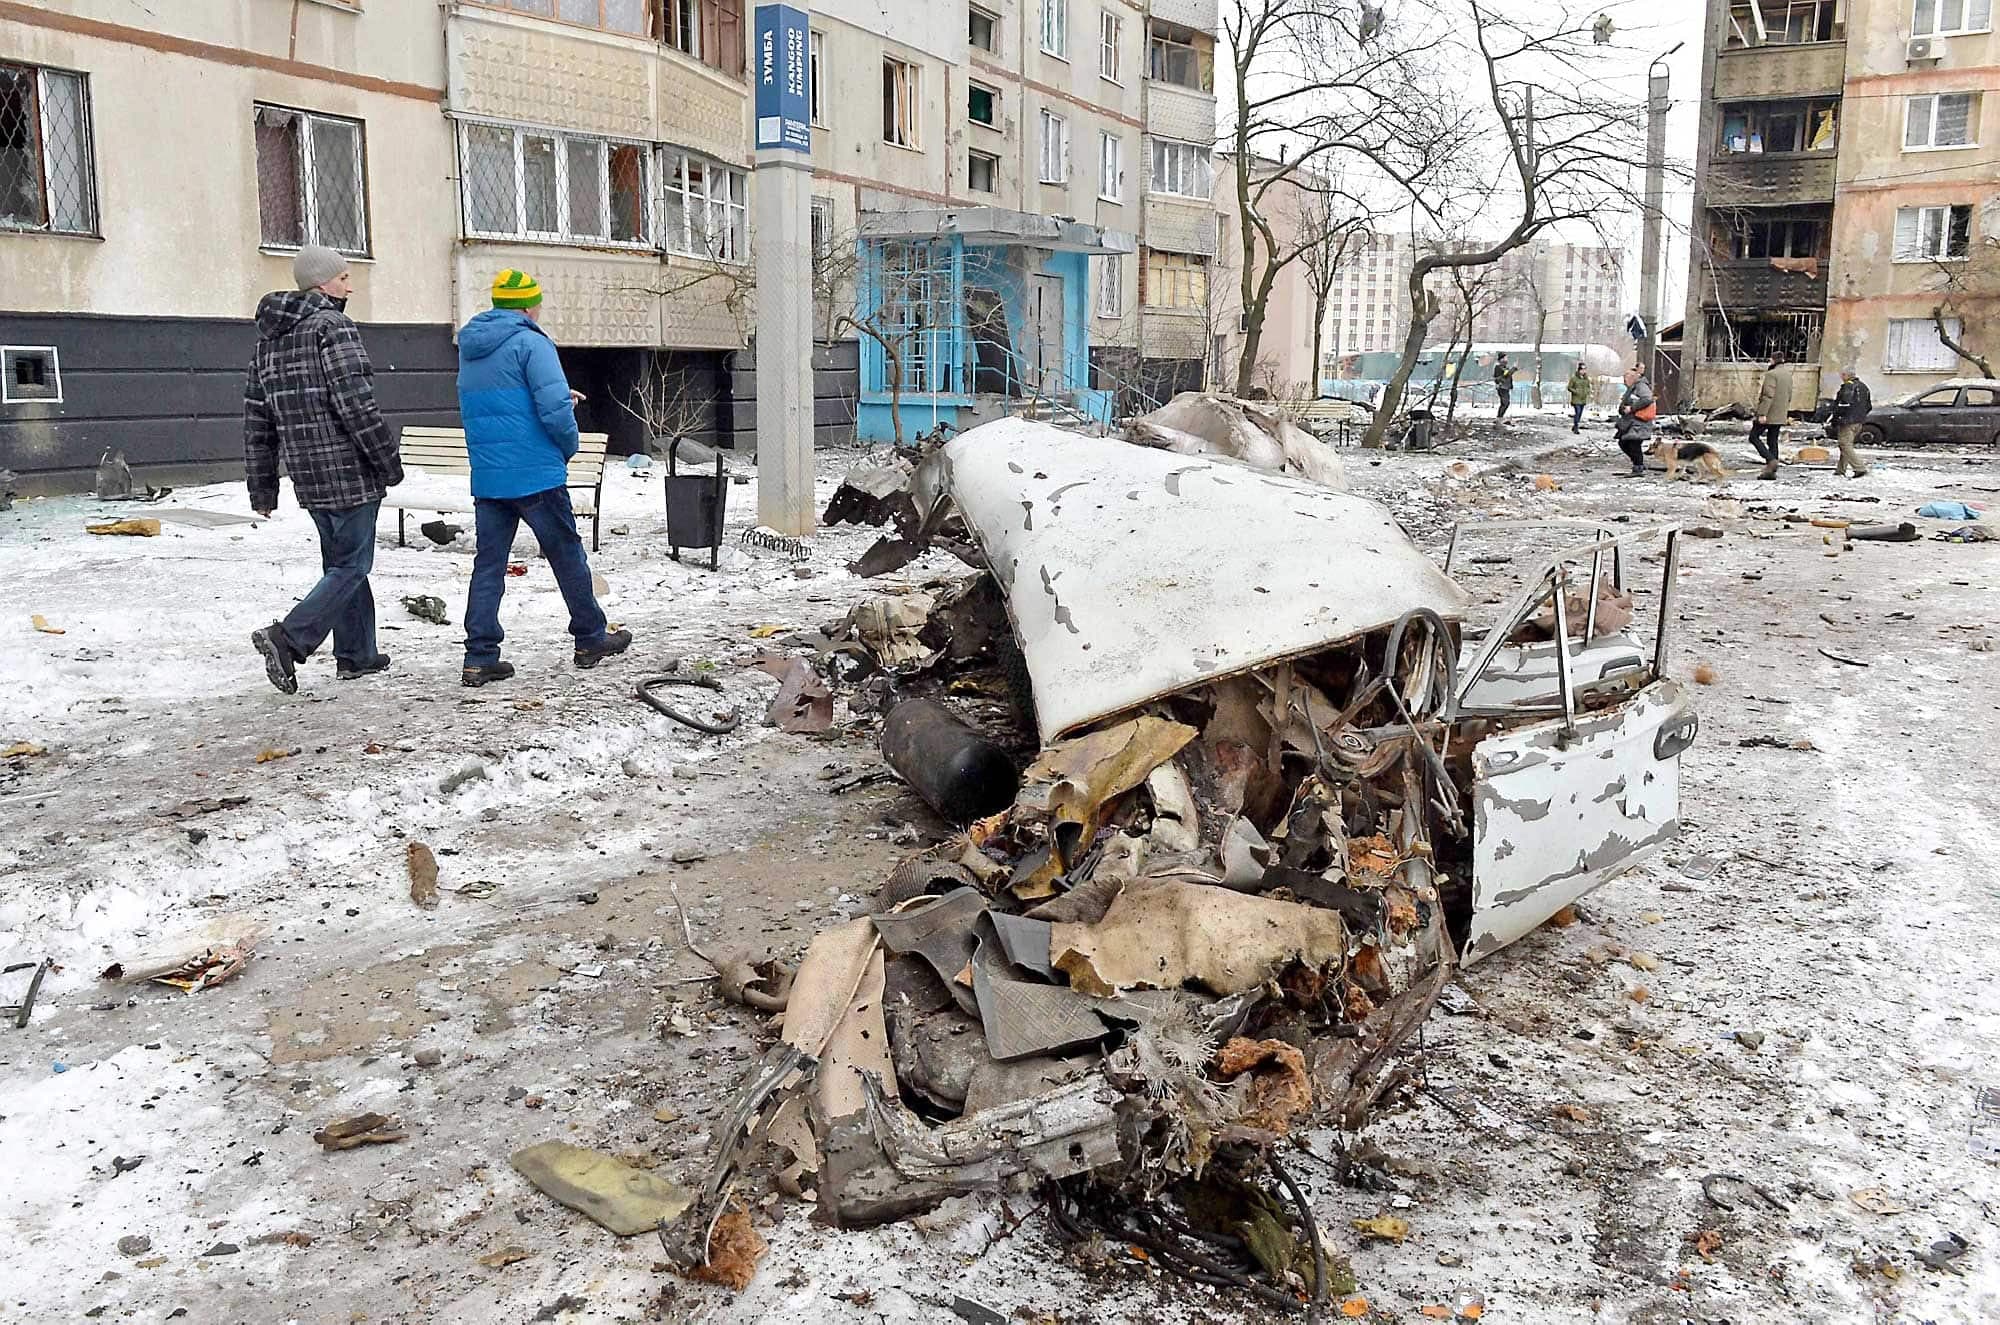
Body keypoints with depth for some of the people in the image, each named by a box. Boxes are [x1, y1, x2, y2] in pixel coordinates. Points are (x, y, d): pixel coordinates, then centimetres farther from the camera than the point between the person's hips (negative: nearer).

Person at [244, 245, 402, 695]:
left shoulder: (270, 338, 15)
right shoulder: (334, 326, -11)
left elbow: (256, 419, 15)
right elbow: (356, 405, -19)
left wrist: (262, 486, 18)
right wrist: (389, 459, -11)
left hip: (308, 474, 9)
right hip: (348, 471, -9)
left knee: (341, 559, 18)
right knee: (352, 565, -3)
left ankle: (356, 654, 23)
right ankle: (288, 637, -14)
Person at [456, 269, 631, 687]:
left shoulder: (469, 347, 15)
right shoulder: (530, 342, -10)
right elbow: (555, 410, -19)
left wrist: (558, 395, 21)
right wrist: (569, 446, 0)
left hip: (486, 478, 7)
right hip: (536, 475, -6)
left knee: (488, 563, 7)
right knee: (567, 555, 8)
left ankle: (480, 656, 3)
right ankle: (591, 639, 19)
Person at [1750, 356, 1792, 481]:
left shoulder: (1771, 374, -14)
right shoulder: (1788, 375, 14)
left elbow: (1768, 395, -22)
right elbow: (1789, 396, 19)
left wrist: (1762, 413, -23)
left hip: (1768, 414, -8)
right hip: (1780, 416, 8)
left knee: (1754, 437, 1)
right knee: (1772, 441, 10)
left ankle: (1771, 460, -15)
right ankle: (1772, 471, 8)